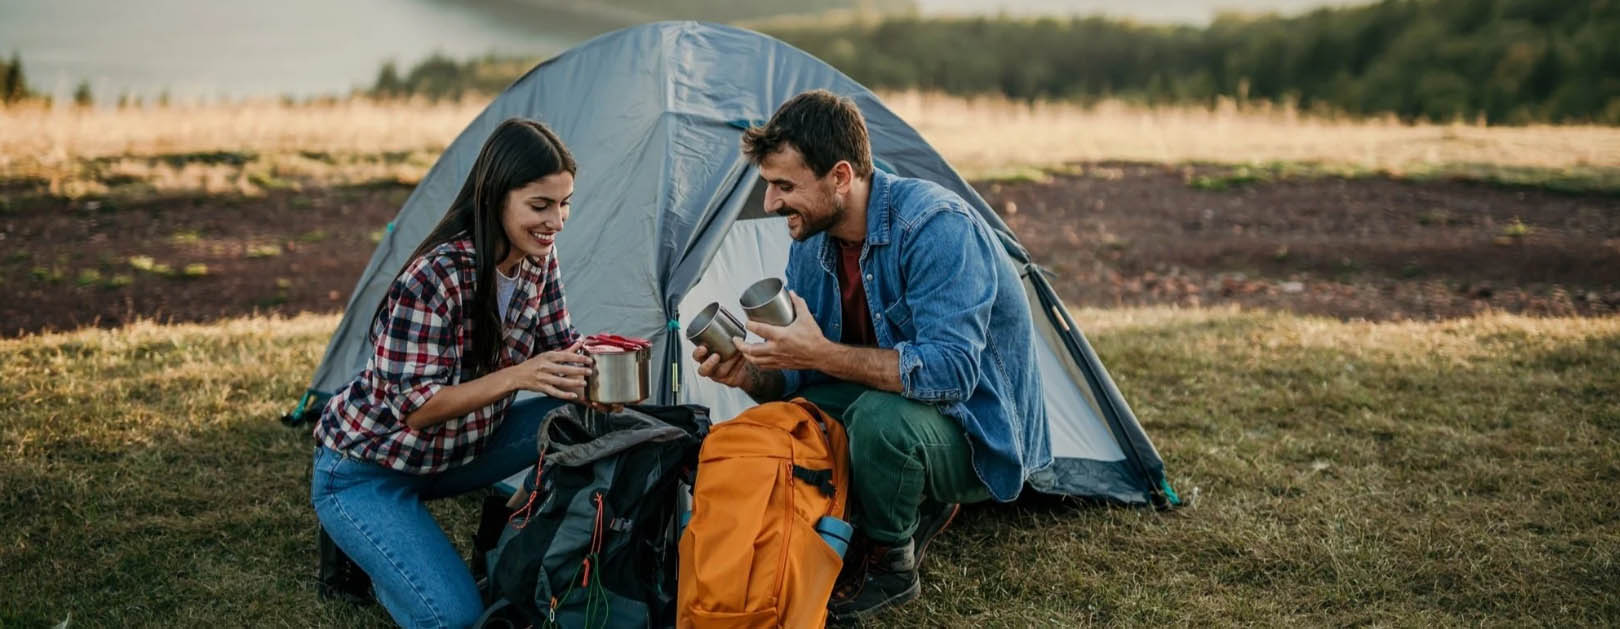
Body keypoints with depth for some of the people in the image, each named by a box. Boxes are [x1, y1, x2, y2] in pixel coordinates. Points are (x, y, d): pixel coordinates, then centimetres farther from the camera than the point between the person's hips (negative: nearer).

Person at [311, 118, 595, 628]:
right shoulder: (433, 279, -31)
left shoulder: (538, 257, -9)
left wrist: (590, 357, -23)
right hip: (367, 471, -7)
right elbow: (414, 408, -27)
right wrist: (516, 376, -39)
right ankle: (371, 551, 7)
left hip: (457, 450, 7)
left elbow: (557, 340, 0)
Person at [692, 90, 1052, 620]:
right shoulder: (811, 242, -2)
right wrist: (750, 375, -19)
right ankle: (915, 509, 8)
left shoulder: (936, 225, -27)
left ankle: (890, 568, -8)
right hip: (896, 413, 8)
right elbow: (799, 375, 3)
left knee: (880, 415, -36)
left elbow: (948, 370, -36)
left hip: (981, 435, -8)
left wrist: (824, 355, -36)